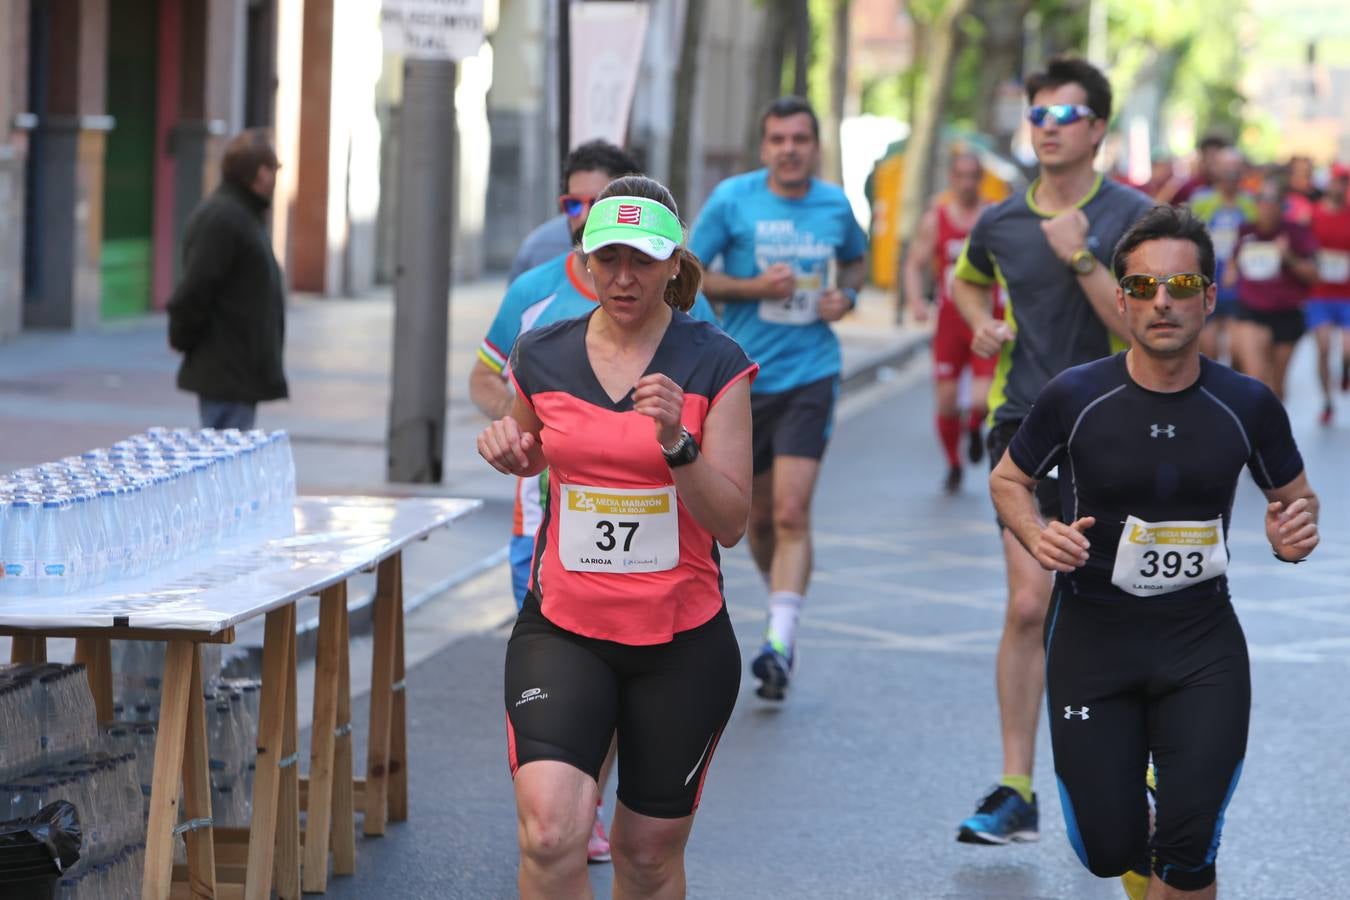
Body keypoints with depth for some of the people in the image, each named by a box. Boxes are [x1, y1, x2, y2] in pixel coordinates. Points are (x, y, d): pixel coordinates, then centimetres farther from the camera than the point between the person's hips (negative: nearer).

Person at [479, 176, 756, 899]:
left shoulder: (715, 365, -6)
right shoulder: (540, 357, 1)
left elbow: (731, 524, -8)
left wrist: (675, 441, -23)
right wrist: (508, 448, 0)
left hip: (682, 641, -1)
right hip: (562, 629, 1)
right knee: (550, 835, -20)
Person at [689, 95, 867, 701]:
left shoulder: (835, 205, 4)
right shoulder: (732, 199, -4)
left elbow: (856, 260, 24)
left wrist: (846, 294, 2)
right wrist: (755, 287, -15)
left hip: (809, 376, -1)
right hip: (743, 377, 1)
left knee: (791, 513, -15)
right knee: (759, 516, 12)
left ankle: (780, 642, -20)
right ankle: (780, 600, 38)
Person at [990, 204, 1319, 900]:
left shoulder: (1247, 405, -7)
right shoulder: (1075, 397, -11)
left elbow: (1297, 495, 10)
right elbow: (1008, 479, 6)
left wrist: (1295, 535, -13)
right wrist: (1036, 536, -15)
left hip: (1203, 641, 0)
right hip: (1092, 634, 0)